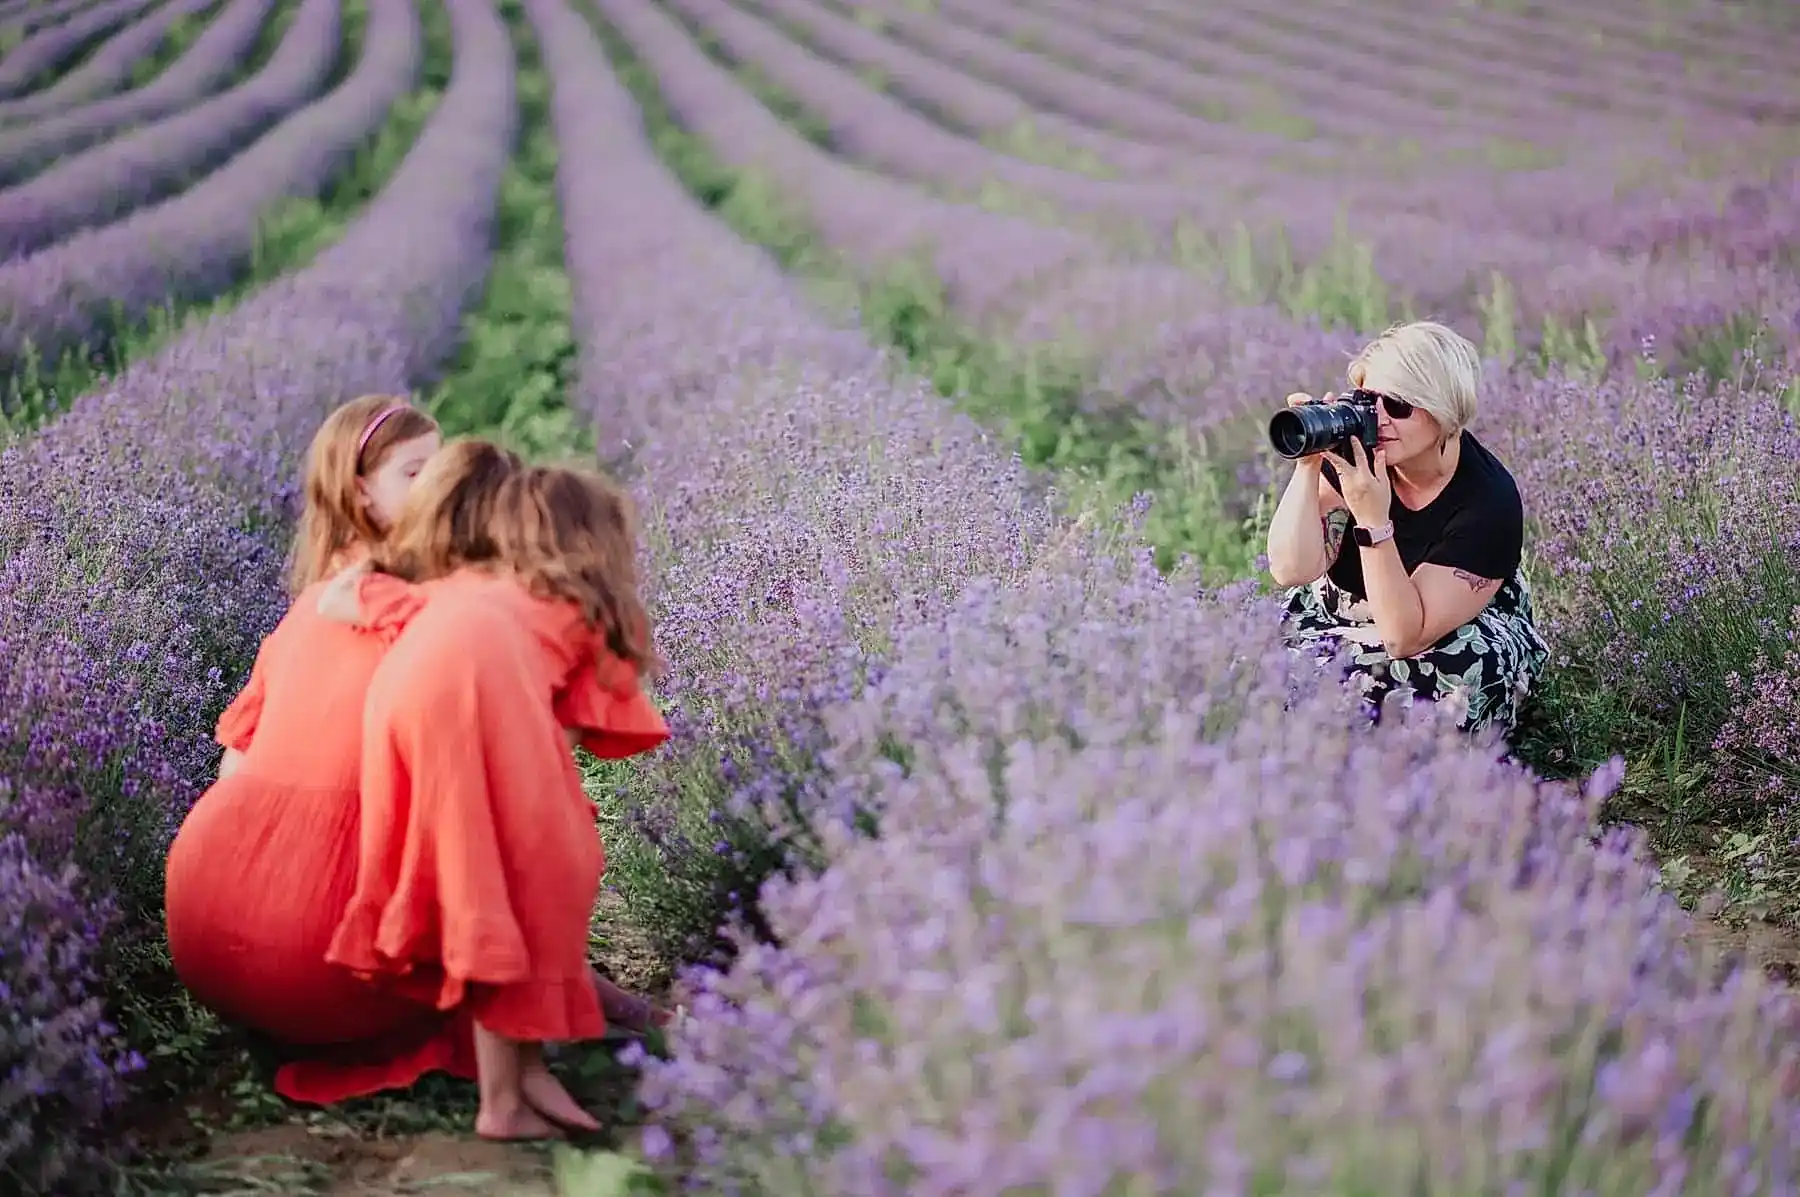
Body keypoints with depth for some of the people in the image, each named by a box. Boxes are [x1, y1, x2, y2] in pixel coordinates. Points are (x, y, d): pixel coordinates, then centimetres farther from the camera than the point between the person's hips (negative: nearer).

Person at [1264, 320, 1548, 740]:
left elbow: (1404, 636, -31)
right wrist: (1309, 465, -34)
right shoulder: (1353, 451, -15)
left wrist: (1373, 520, -40)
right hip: (1336, 620, 2)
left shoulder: (1489, 500, -25)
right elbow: (1291, 570, -24)